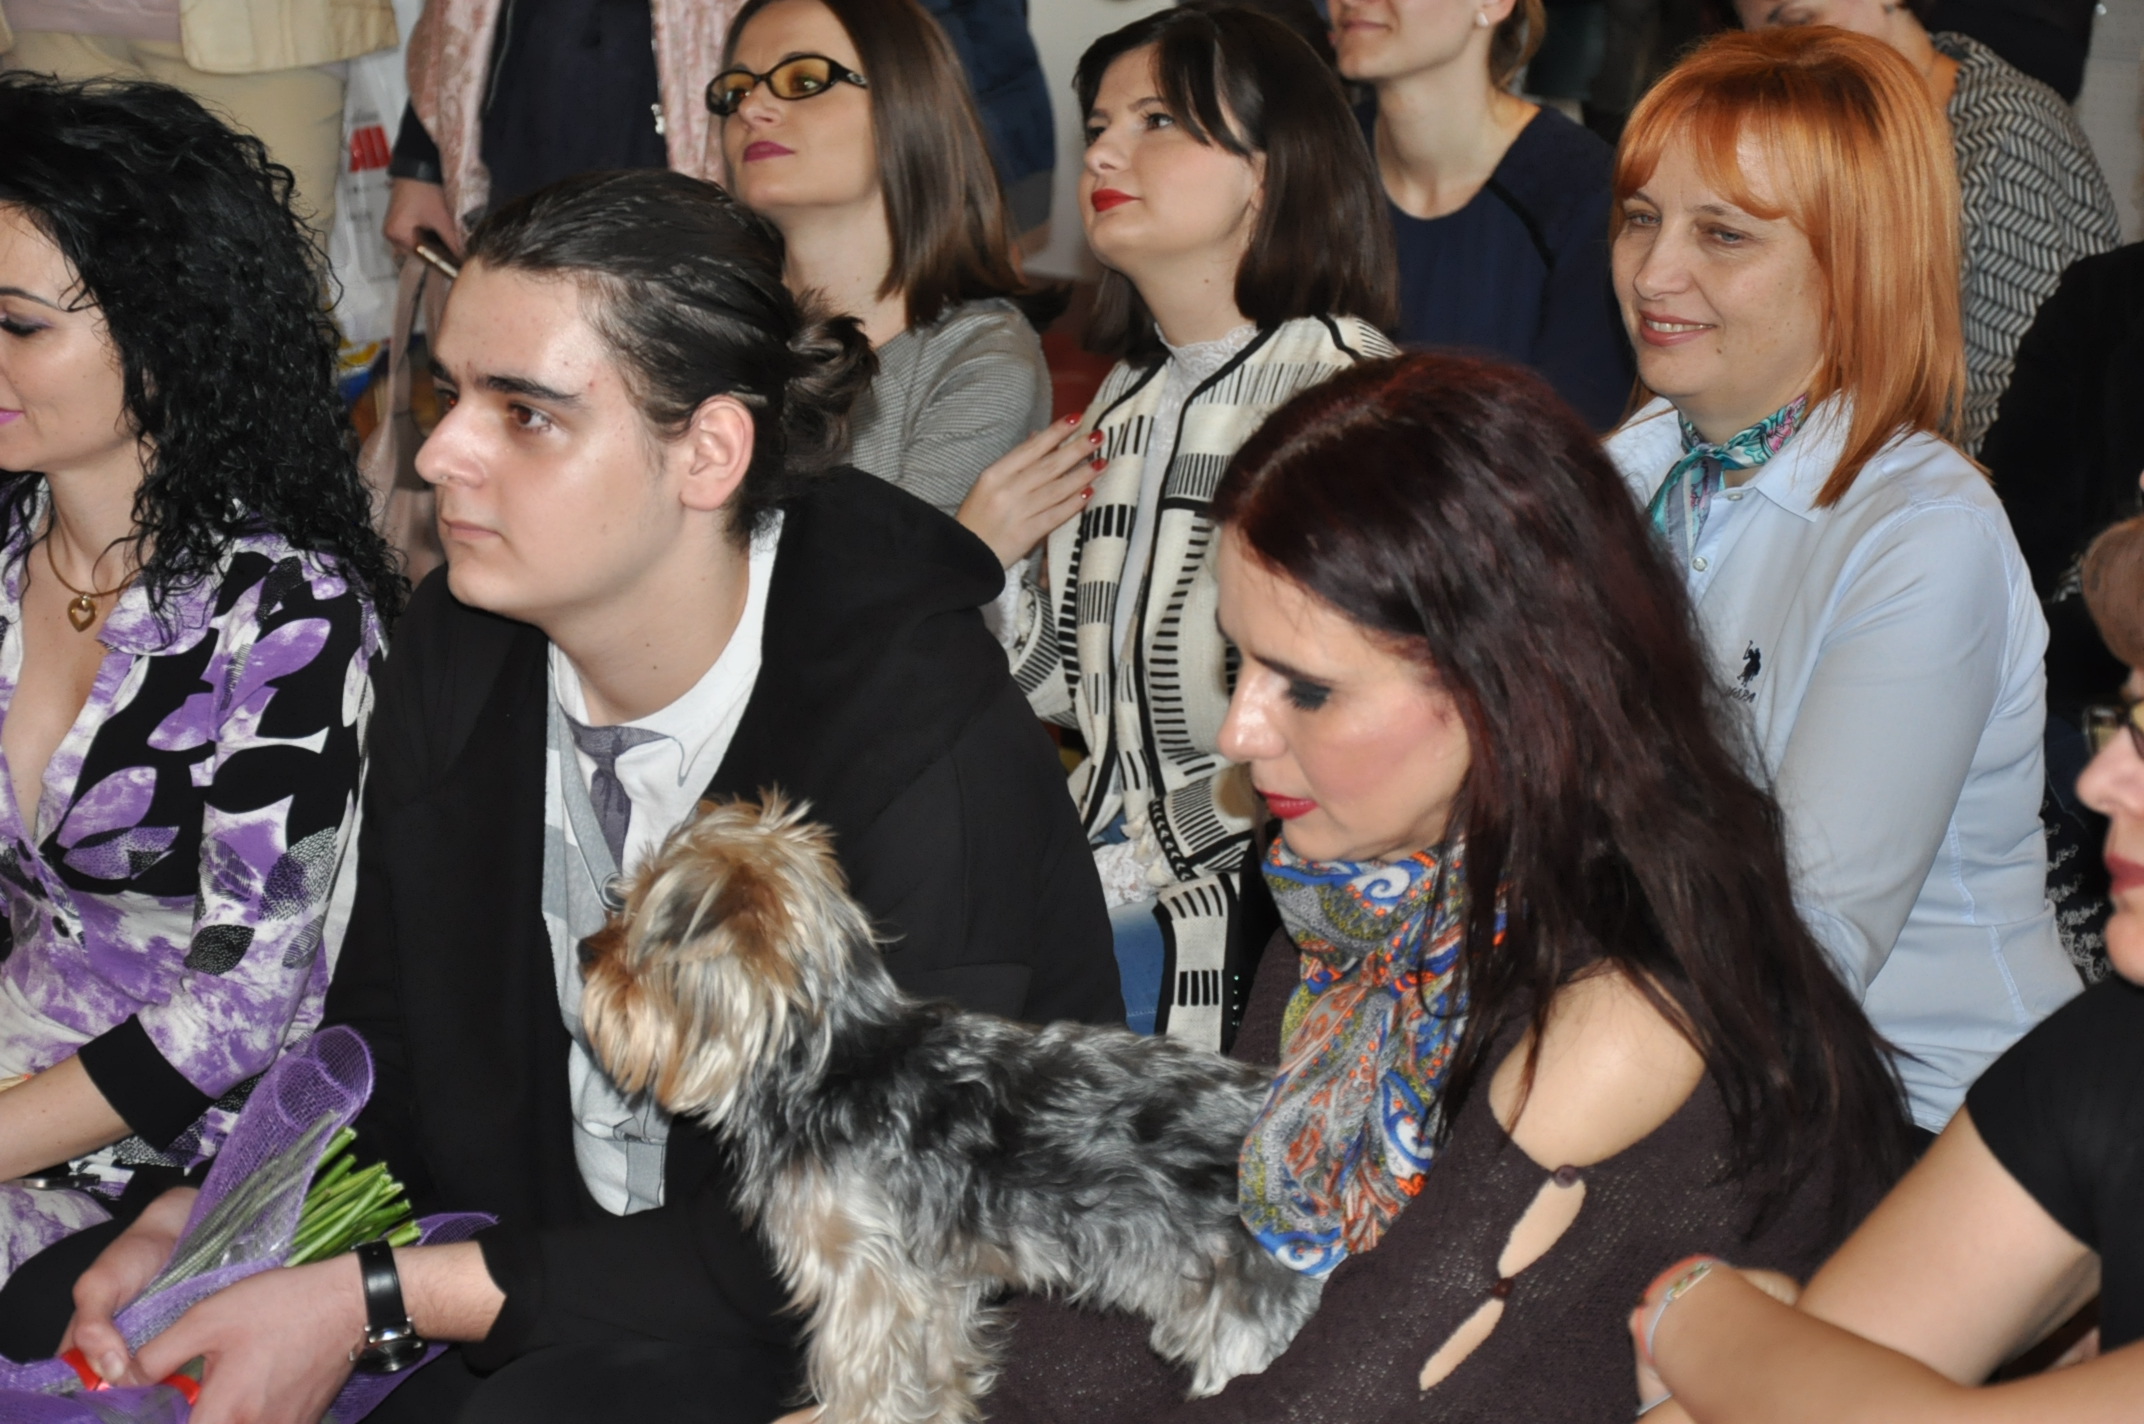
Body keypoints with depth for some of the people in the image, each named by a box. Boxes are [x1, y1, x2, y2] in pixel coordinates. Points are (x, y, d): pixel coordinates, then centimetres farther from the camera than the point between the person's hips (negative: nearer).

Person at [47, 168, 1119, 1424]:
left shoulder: (924, 754, -26)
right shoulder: (456, 646, -4)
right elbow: (388, 1033, 7)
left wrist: (379, 1298, -24)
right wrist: (205, 1222, -12)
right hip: (545, 1249, 6)